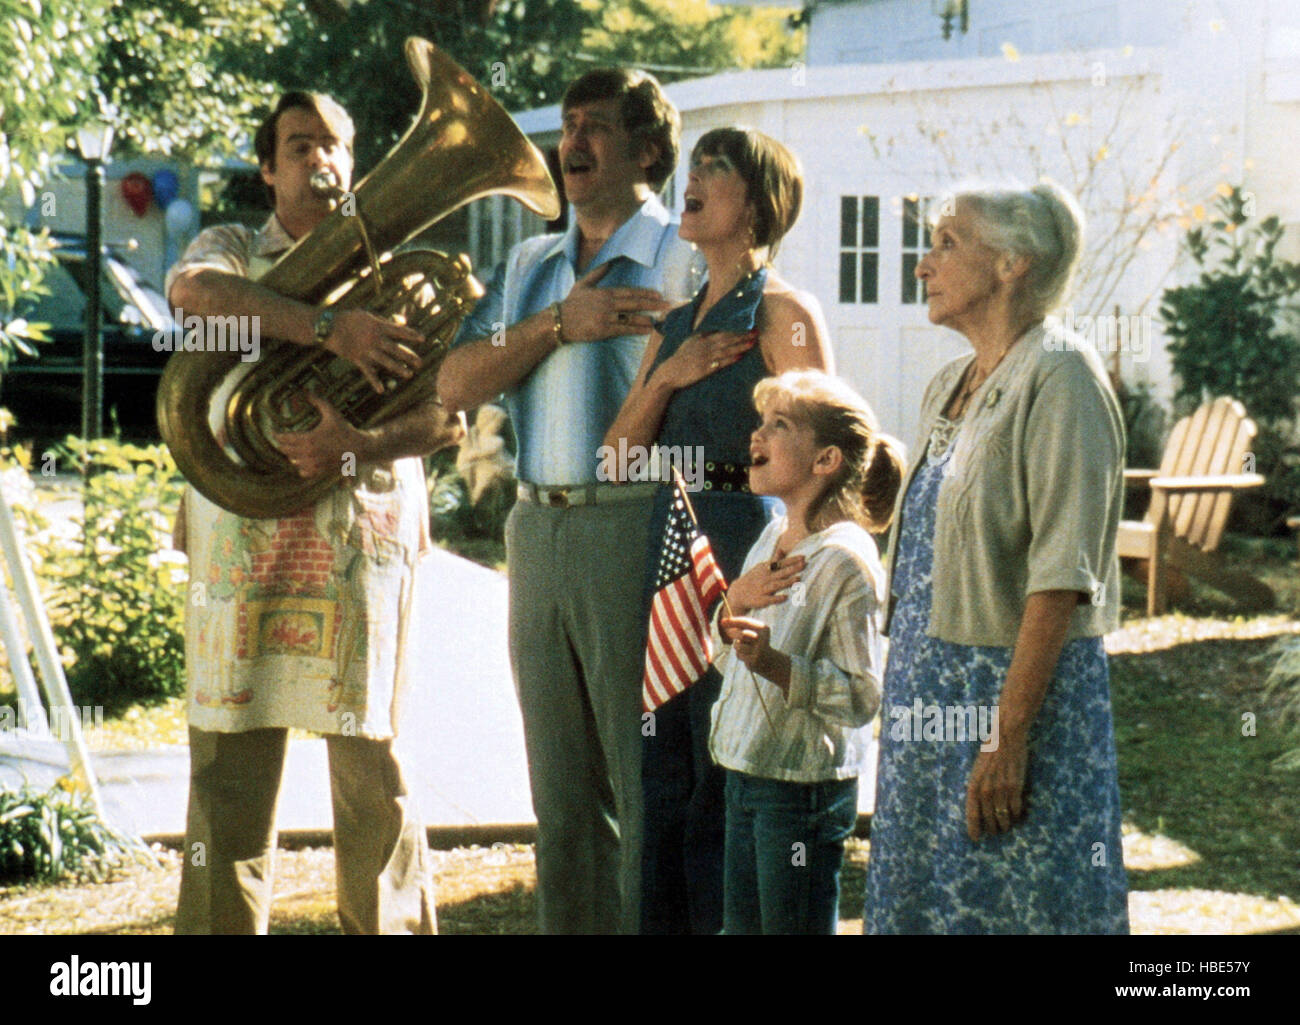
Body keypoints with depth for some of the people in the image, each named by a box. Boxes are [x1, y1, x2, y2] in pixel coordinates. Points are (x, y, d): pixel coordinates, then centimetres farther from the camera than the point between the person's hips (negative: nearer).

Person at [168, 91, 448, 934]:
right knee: (231, 761, -1)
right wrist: (331, 327, -25)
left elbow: (440, 412, 2)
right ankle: (224, 921, 7)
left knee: (373, 766, 0)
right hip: (244, 537, 0)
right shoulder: (232, 251, 13)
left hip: (366, 533, 0)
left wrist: (358, 442, -20)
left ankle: (393, 924, 9)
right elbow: (191, 288, -14)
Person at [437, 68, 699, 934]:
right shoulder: (531, 267, 19)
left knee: (652, 786, -5)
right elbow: (456, 384, 8)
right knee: (563, 794, 12)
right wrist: (558, 324, -6)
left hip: (636, 528, -6)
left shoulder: (685, 259, -2)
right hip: (538, 531, 7)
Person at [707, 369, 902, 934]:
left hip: (805, 786, -8)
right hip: (745, 777, 8)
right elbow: (728, 660, 17)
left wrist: (775, 664, -31)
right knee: (740, 924, 16)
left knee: (793, 926, 1)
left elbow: (862, 697, -21)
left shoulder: (847, 560, -17)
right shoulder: (773, 536, 9)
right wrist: (734, 602, -3)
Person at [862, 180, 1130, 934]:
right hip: (933, 699, 8)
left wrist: (1007, 737, -22)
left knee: (1014, 907, -3)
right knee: (925, 900, 11)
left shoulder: (1059, 377, -12)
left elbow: (1061, 578, -19)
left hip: (1020, 692, -8)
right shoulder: (950, 387, 14)